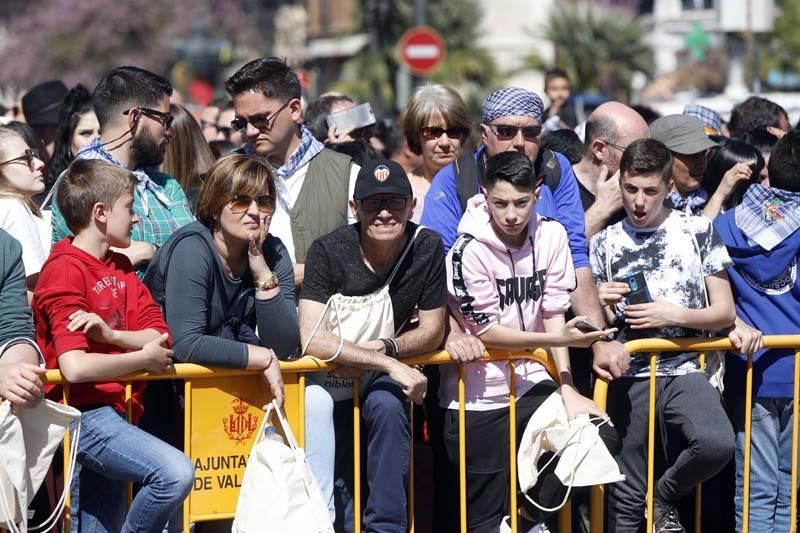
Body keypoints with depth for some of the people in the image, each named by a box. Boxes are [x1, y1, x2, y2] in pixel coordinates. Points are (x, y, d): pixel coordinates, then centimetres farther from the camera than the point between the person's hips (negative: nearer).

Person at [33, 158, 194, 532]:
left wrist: (111, 335, -17)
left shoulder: (119, 266, 14)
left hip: (113, 411, 9)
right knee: (175, 473, -27)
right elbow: (75, 367, -24)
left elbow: (160, 337, 3)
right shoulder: (66, 272, -13)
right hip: (85, 414, -9)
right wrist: (145, 359, -11)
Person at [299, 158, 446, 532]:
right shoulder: (329, 251, -16)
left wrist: (385, 348, -19)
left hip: (378, 378, 2)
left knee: (389, 405, -31)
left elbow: (432, 331, 0)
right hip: (326, 375, -2)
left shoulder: (427, 247, -8)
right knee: (315, 402, -35)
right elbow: (312, 339, -25)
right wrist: (392, 365, -30)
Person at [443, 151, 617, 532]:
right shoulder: (470, 252, -15)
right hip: (478, 397, -4)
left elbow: (554, 313, -4)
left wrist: (566, 387, -14)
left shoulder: (551, 236, -3)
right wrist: (558, 338, -22)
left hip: (532, 383, 4)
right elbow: (487, 333, -13)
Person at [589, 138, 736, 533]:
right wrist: (603, 306, -7)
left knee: (716, 444, -29)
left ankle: (664, 497, 0)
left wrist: (675, 314, -13)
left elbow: (725, 312, 4)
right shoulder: (605, 243, 9)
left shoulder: (697, 230, 4)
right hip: (630, 376, 2)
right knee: (625, 499, 1)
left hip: (684, 369, -1)